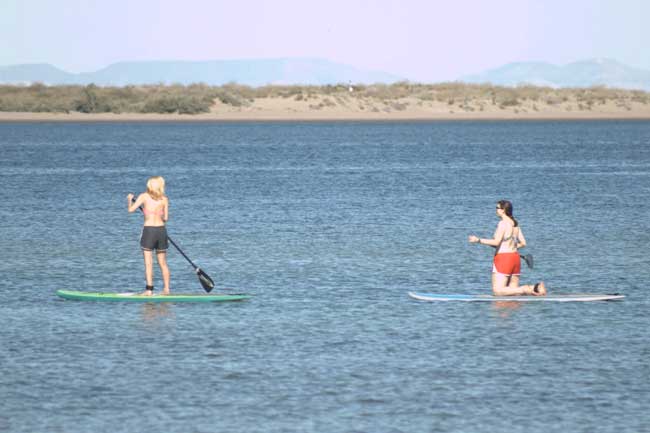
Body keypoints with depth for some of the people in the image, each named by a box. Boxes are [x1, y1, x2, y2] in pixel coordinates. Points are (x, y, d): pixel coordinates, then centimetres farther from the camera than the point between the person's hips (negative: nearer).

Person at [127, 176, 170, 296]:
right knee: (163, 262, 12)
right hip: (161, 230, 3)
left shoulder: (144, 196, -3)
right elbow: (165, 218, 7)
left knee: (148, 262, -2)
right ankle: (166, 289, 11)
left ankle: (149, 289, -7)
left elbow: (131, 209, -5)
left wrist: (130, 199, 14)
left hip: (149, 230, -3)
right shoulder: (164, 199, 4)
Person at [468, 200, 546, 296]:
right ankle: (535, 288, -8)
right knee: (513, 290, 12)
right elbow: (523, 243, 13)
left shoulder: (502, 223, -12)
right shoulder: (515, 224, 13)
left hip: (503, 259, -8)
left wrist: (479, 240, -14)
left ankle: (527, 290, -21)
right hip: (515, 257, 8)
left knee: (498, 291, -9)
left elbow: (496, 242, -19)